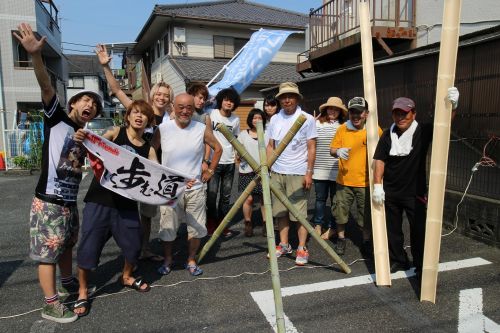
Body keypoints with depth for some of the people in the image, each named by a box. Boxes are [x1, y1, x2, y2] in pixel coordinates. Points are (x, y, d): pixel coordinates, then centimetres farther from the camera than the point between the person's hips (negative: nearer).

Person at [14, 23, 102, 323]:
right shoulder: (57, 118, -5)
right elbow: (47, 87, -21)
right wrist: (35, 54, -35)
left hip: (70, 202, 7)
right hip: (49, 202, -7)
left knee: (66, 246, 23)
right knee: (48, 254, 2)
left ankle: (68, 284, 42)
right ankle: (51, 305, 13)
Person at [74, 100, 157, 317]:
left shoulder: (148, 149, 5)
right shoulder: (115, 132, -1)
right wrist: (82, 139, -41)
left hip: (126, 204, 3)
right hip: (99, 200, -3)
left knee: (133, 244, 12)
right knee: (89, 246, 1)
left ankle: (126, 277, 42)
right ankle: (83, 292, 23)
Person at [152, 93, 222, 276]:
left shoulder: (202, 129, -4)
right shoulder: (163, 129, -7)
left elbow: (218, 149, 9)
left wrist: (210, 170, 5)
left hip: (195, 188, 1)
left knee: (197, 228, 11)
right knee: (168, 228, 12)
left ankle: (191, 260, 31)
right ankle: (168, 259, 35)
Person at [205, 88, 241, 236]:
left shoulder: (236, 119, 7)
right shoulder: (212, 114, -4)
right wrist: (206, 159, -12)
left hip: (229, 162, 4)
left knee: (226, 196, 9)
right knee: (212, 194, -1)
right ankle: (211, 223, 15)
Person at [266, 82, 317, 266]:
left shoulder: (307, 119, -3)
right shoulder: (275, 119, 9)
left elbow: (311, 148, -4)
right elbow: (270, 146, 13)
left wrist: (309, 172, -9)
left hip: (298, 173, -4)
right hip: (277, 172, 4)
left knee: (299, 212, 0)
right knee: (280, 211, 10)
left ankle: (302, 248, 12)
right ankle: (284, 245, 23)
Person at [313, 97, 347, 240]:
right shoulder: (317, 124, 4)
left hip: (337, 169, -1)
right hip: (320, 169, 1)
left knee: (335, 199, 9)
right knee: (320, 198, 11)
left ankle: (332, 227, 22)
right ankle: (318, 225, 26)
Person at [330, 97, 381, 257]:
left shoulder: (375, 130, -4)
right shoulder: (342, 129, 2)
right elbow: (332, 149, 4)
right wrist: (338, 151, -19)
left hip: (365, 182, -2)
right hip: (344, 180, 2)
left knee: (366, 215, 9)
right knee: (340, 210, 10)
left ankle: (367, 242, 29)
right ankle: (341, 239, 31)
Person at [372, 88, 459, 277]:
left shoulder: (423, 131, -6)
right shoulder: (388, 135, 0)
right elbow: (380, 160, -1)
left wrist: (452, 105, -41)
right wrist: (378, 186, -8)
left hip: (415, 193, -3)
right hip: (390, 193, 3)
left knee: (419, 231, 6)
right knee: (392, 229, 14)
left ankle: (421, 267, 22)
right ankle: (398, 261, 32)